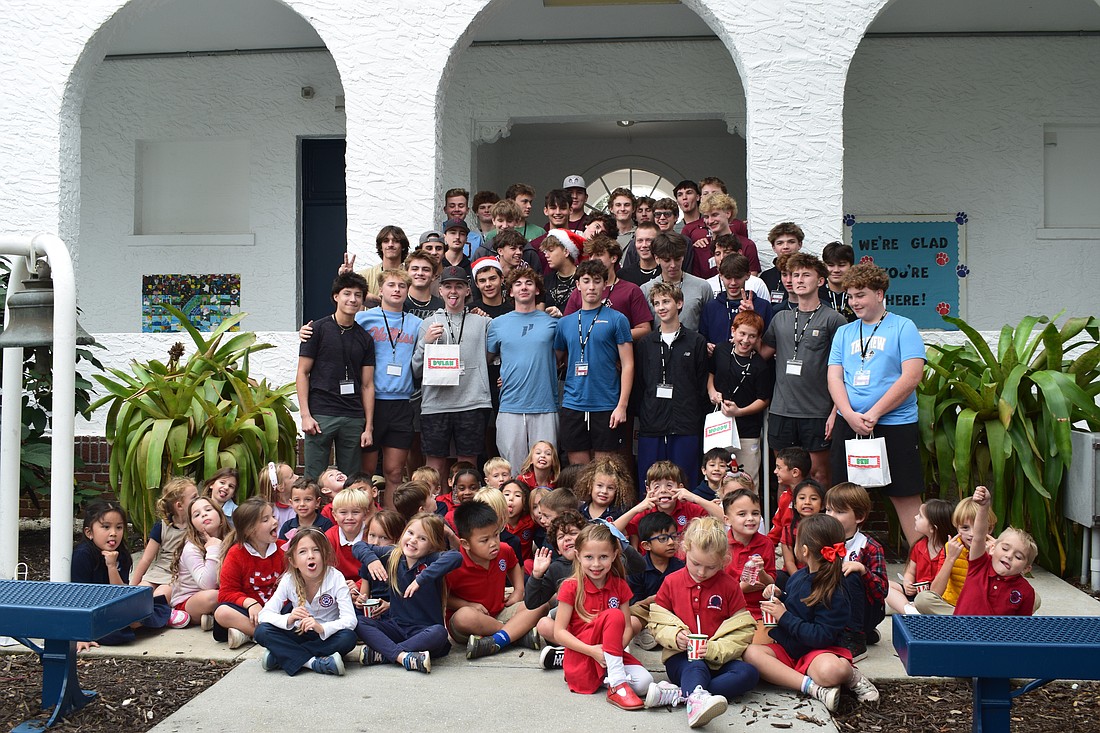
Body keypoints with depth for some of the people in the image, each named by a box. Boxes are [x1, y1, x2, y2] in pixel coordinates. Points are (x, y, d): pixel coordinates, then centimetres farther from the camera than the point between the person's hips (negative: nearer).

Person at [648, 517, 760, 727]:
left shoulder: (729, 585, 4)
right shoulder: (671, 582, 6)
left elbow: (743, 631, 2)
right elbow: (656, 623, 9)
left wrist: (714, 649, -16)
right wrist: (674, 636, -14)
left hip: (718, 659, 2)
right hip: (681, 657, -1)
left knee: (749, 673, -27)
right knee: (696, 667, -35)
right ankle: (696, 701, -67)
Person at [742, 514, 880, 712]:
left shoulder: (834, 593, -16)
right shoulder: (799, 576, 7)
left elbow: (821, 637, -22)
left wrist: (785, 617, -19)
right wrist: (778, 597, 3)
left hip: (815, 652, -7)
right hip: (786, 649, 7)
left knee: (831, 671, -42)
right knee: (751, 653, -25)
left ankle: (851, 675, -3)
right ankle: (813, 687, -31)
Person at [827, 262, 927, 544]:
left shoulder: (903, 327, 0)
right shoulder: (844, 333, 14)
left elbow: (911, 376, -9)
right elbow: (834, 378, 7)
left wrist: (873, 414, -14)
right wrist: (851, 416, -10)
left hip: (895, 425, -4)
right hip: (848, 425, 4)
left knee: (906, 499, -2)